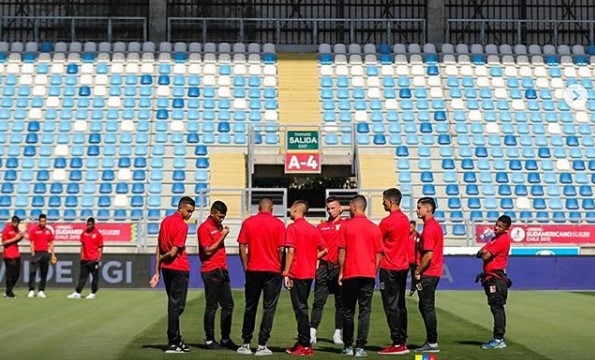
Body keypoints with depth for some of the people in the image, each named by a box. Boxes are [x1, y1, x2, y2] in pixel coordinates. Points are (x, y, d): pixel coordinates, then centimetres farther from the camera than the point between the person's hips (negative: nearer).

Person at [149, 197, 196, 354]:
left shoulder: (166, 221, 10)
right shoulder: (182, 225, -14)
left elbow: (159, 249, 10)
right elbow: (173, 252, -19)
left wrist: (157, 272, 9)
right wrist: (163, 258, 2)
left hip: (166, 268, 8)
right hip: (179, 269, -8)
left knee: (173, 305, 15)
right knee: (176, 305, -1)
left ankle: (176, 340, 23)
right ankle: (172, 343, 1)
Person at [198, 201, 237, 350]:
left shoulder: (219, 227, 16)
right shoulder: (204, 228, -10)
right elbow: (208, 251, -16)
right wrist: (222, 236, -14)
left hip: (222, 270, 8)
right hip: (211, 272, -8)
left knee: (228, 305, 9)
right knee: (212, 306, -3)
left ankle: (225, 338, 15)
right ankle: (210, 340, 4)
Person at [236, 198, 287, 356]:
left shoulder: (248, 222, 2)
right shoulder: (278, 224, -4)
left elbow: (242, 248, 2)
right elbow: (281, 250, -6)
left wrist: (246, 267, 10)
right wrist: (281, 269, 4)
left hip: (253, 270, 2)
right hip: (273, 271, -2)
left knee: (250, 307, 13)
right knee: (269, 308, 2)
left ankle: (246, 344, 16)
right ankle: (262, 345, -2)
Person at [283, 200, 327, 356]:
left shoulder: (293, 228, -9)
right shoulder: (313, 229, 10)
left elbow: (291, 251, -16)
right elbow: (324, 250, 10)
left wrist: (286, 273, -14)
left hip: (297, 274, -7)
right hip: (310, 273, 7)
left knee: (300, 309, -4)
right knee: (302, 308, 15)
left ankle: (305, 346, -3)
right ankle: (302, 342, 20)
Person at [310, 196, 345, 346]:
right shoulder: (321, 226, 13)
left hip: (339, 266, -2)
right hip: (324, 266, 2)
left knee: (340, 301, 4)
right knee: (318, 301, -1)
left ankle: (338, 333, 11)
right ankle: (312, 333, -3)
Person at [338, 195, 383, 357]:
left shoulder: (346, 226, -2)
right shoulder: (375, 228, 3)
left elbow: (342, 251, -2)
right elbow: (379, 254, 5)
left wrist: (341, 272, 5)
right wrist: (374, 272, 13)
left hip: (350, 274, -1)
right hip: (368, 274, 1)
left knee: (348, 311, 10)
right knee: (365, 311, 2)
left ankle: (348, 346, 14)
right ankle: (360, 347, -3)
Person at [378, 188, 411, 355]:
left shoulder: (387, 221, -16)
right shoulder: (405, 219, 9)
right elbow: (405, 242, 12)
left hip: (389, 268, -8)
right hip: (403, 266, 8)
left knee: (391, 306, -5)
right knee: (400, 305, 12)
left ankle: (397, 344, -5)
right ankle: (402, 341, 15)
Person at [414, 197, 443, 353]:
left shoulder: (429, 229, -17)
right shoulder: (435, 225, 15)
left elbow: (428, 255, -23)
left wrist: (418, 271, -13)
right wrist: (419, 269, 17)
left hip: (427, 274, -10)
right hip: (433, 273, 10)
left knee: (427, 308, -5)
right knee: (425, 307, 15)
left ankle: (432, 343, -1)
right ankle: (431, 341, 20)